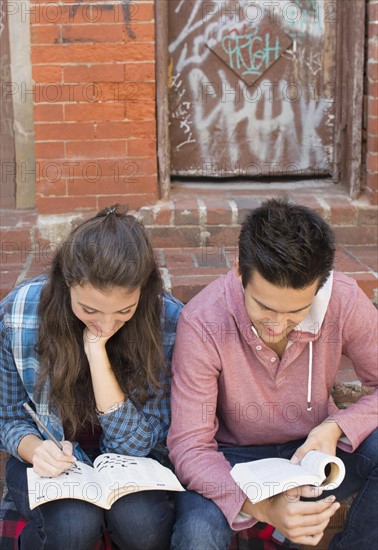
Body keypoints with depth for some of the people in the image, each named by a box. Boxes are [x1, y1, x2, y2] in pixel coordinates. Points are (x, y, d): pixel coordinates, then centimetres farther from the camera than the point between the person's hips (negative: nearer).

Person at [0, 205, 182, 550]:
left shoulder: (168, 321, -19)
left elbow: (136, 444, -18)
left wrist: (97, 350, -28)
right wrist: (34, 449, -27)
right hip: (52, 460, 0)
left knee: (141, 521, -31)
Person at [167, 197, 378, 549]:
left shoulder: (344, 300, -19)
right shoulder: (201, 323, -25)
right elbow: (189, 446, -23)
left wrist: (336, 427, -30)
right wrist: (260, 507, -40)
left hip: (313, 450, 3)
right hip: (234, 458, -2)